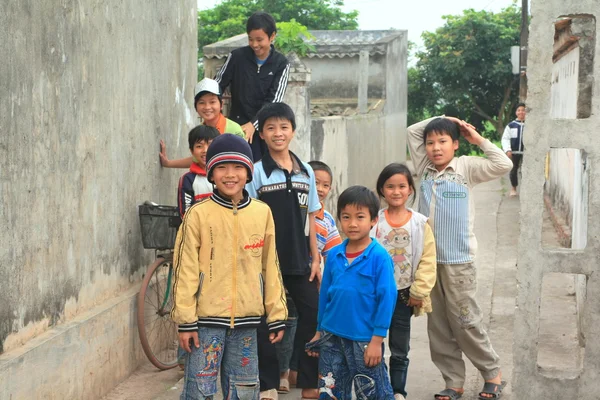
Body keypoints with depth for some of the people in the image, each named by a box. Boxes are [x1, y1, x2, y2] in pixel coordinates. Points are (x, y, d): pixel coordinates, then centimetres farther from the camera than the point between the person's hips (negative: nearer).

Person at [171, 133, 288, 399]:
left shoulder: (262, 213, 4)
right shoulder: (198, 214, -6)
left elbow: (270, 268, 9)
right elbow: (185, 270, -5)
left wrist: (277, 316, 9)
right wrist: (186, 321, -8)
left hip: (246, 320, 3)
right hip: (207, 319, -3)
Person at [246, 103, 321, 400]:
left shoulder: (306, 172, 7)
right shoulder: (256, 172, -5)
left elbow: (310, 219, 10)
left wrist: (315, 259, 6)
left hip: (300, 261, 4)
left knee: (312, 316, 4)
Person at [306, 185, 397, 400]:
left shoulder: (379, 257, -12)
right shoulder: (334, 255, 2)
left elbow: (386, 298, -12)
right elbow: (325, 294, 11)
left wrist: (377, 340, -13)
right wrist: (319, 332, 13)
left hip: (365, 340, -5)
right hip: (331, 338, 5)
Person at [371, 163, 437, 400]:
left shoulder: (420, 224, -3)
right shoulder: (374, 221, -4)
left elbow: (428, 261, -4)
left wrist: (419, 292, -9)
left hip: (404, 296, 1)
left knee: (400, 351, 11)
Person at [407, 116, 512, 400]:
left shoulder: (466, 168, -4)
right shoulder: (425, 168, 8)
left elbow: (503, 165, -17)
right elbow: (412, 131, 14)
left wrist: (479, 140, -7)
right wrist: (439, 120, 6)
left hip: (458, 261, -5)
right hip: (428, 259, 5)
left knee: (465, 323, -1)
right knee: (438, 327, 8)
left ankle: (493, 373, 17)